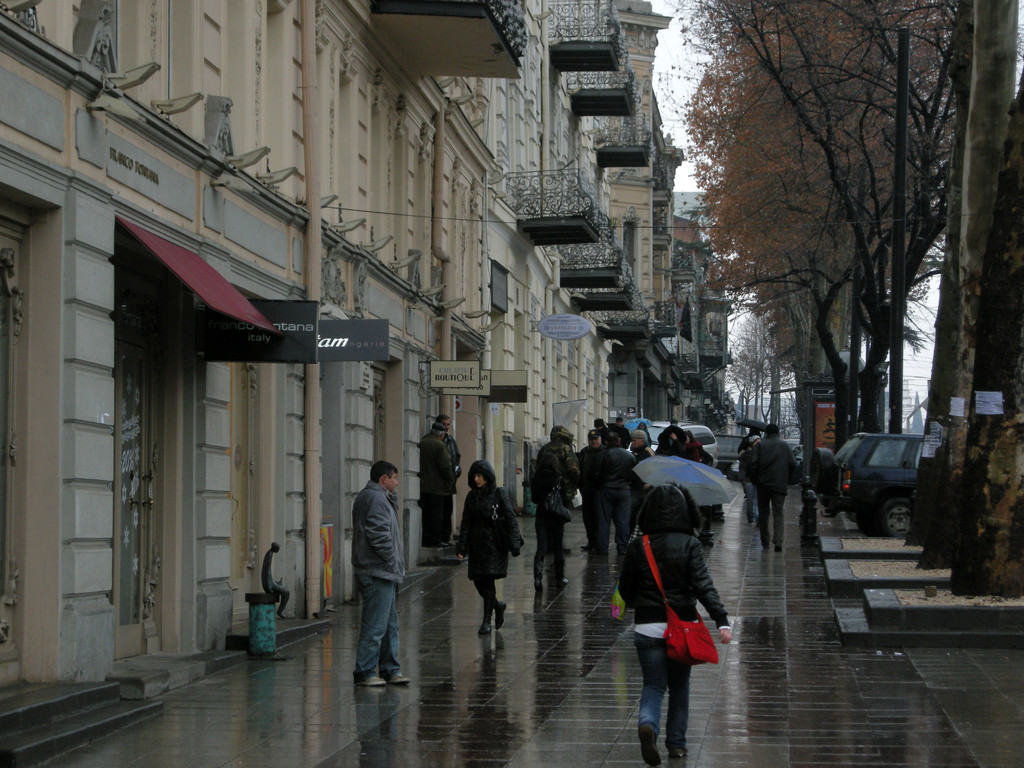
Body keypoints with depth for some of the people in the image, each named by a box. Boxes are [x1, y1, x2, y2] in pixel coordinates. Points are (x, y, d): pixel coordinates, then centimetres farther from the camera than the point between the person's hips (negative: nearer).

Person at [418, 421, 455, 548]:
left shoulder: (421, 444, 6)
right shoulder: (440, 446, -14)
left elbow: (418, 465, 11)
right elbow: (446, 467, -15)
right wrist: (450, 481, -2)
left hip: (423, 485, 6)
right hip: (437, 487, -6)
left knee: (426, 513, 11)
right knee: (436, 513, -1)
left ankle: (426, 539, 13)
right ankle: (435, 539, -1)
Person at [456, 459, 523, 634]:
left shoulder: (499, 494, -4)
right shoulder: (472, 496, 8)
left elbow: (511, 519, -6)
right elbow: (466, 523, 8)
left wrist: (514, 544, -14)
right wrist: (461, 547, 1)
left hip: (495, 544, -5)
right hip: (477, 544, 5)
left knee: (488, 580, -9)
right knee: (478, 581, 4)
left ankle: (487, 620, -1)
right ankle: (497, 606, 31)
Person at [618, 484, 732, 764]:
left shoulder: (638, 546, -3)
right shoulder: (689, 545, -8)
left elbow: (625, 588, 4)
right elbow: (703, 585, -17)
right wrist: (721, 620, -21)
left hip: (647, 627, 0)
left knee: (653, 685, 6)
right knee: (679, 686, 18)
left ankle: (647, 723, -23)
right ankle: (676, 743, 22)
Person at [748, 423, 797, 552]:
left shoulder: (760, 445, -1)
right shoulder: (785, 445, 3)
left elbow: (753, 464, -8)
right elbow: (793, 465, 1)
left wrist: (755, 478, 5)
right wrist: (787, 479, 13)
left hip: (763, 483, -1)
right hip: (780, 484, 1)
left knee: (763, 513, 10)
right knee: (778, 513, 0)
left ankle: (765, 541, 13)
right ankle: (778, 541, -15)